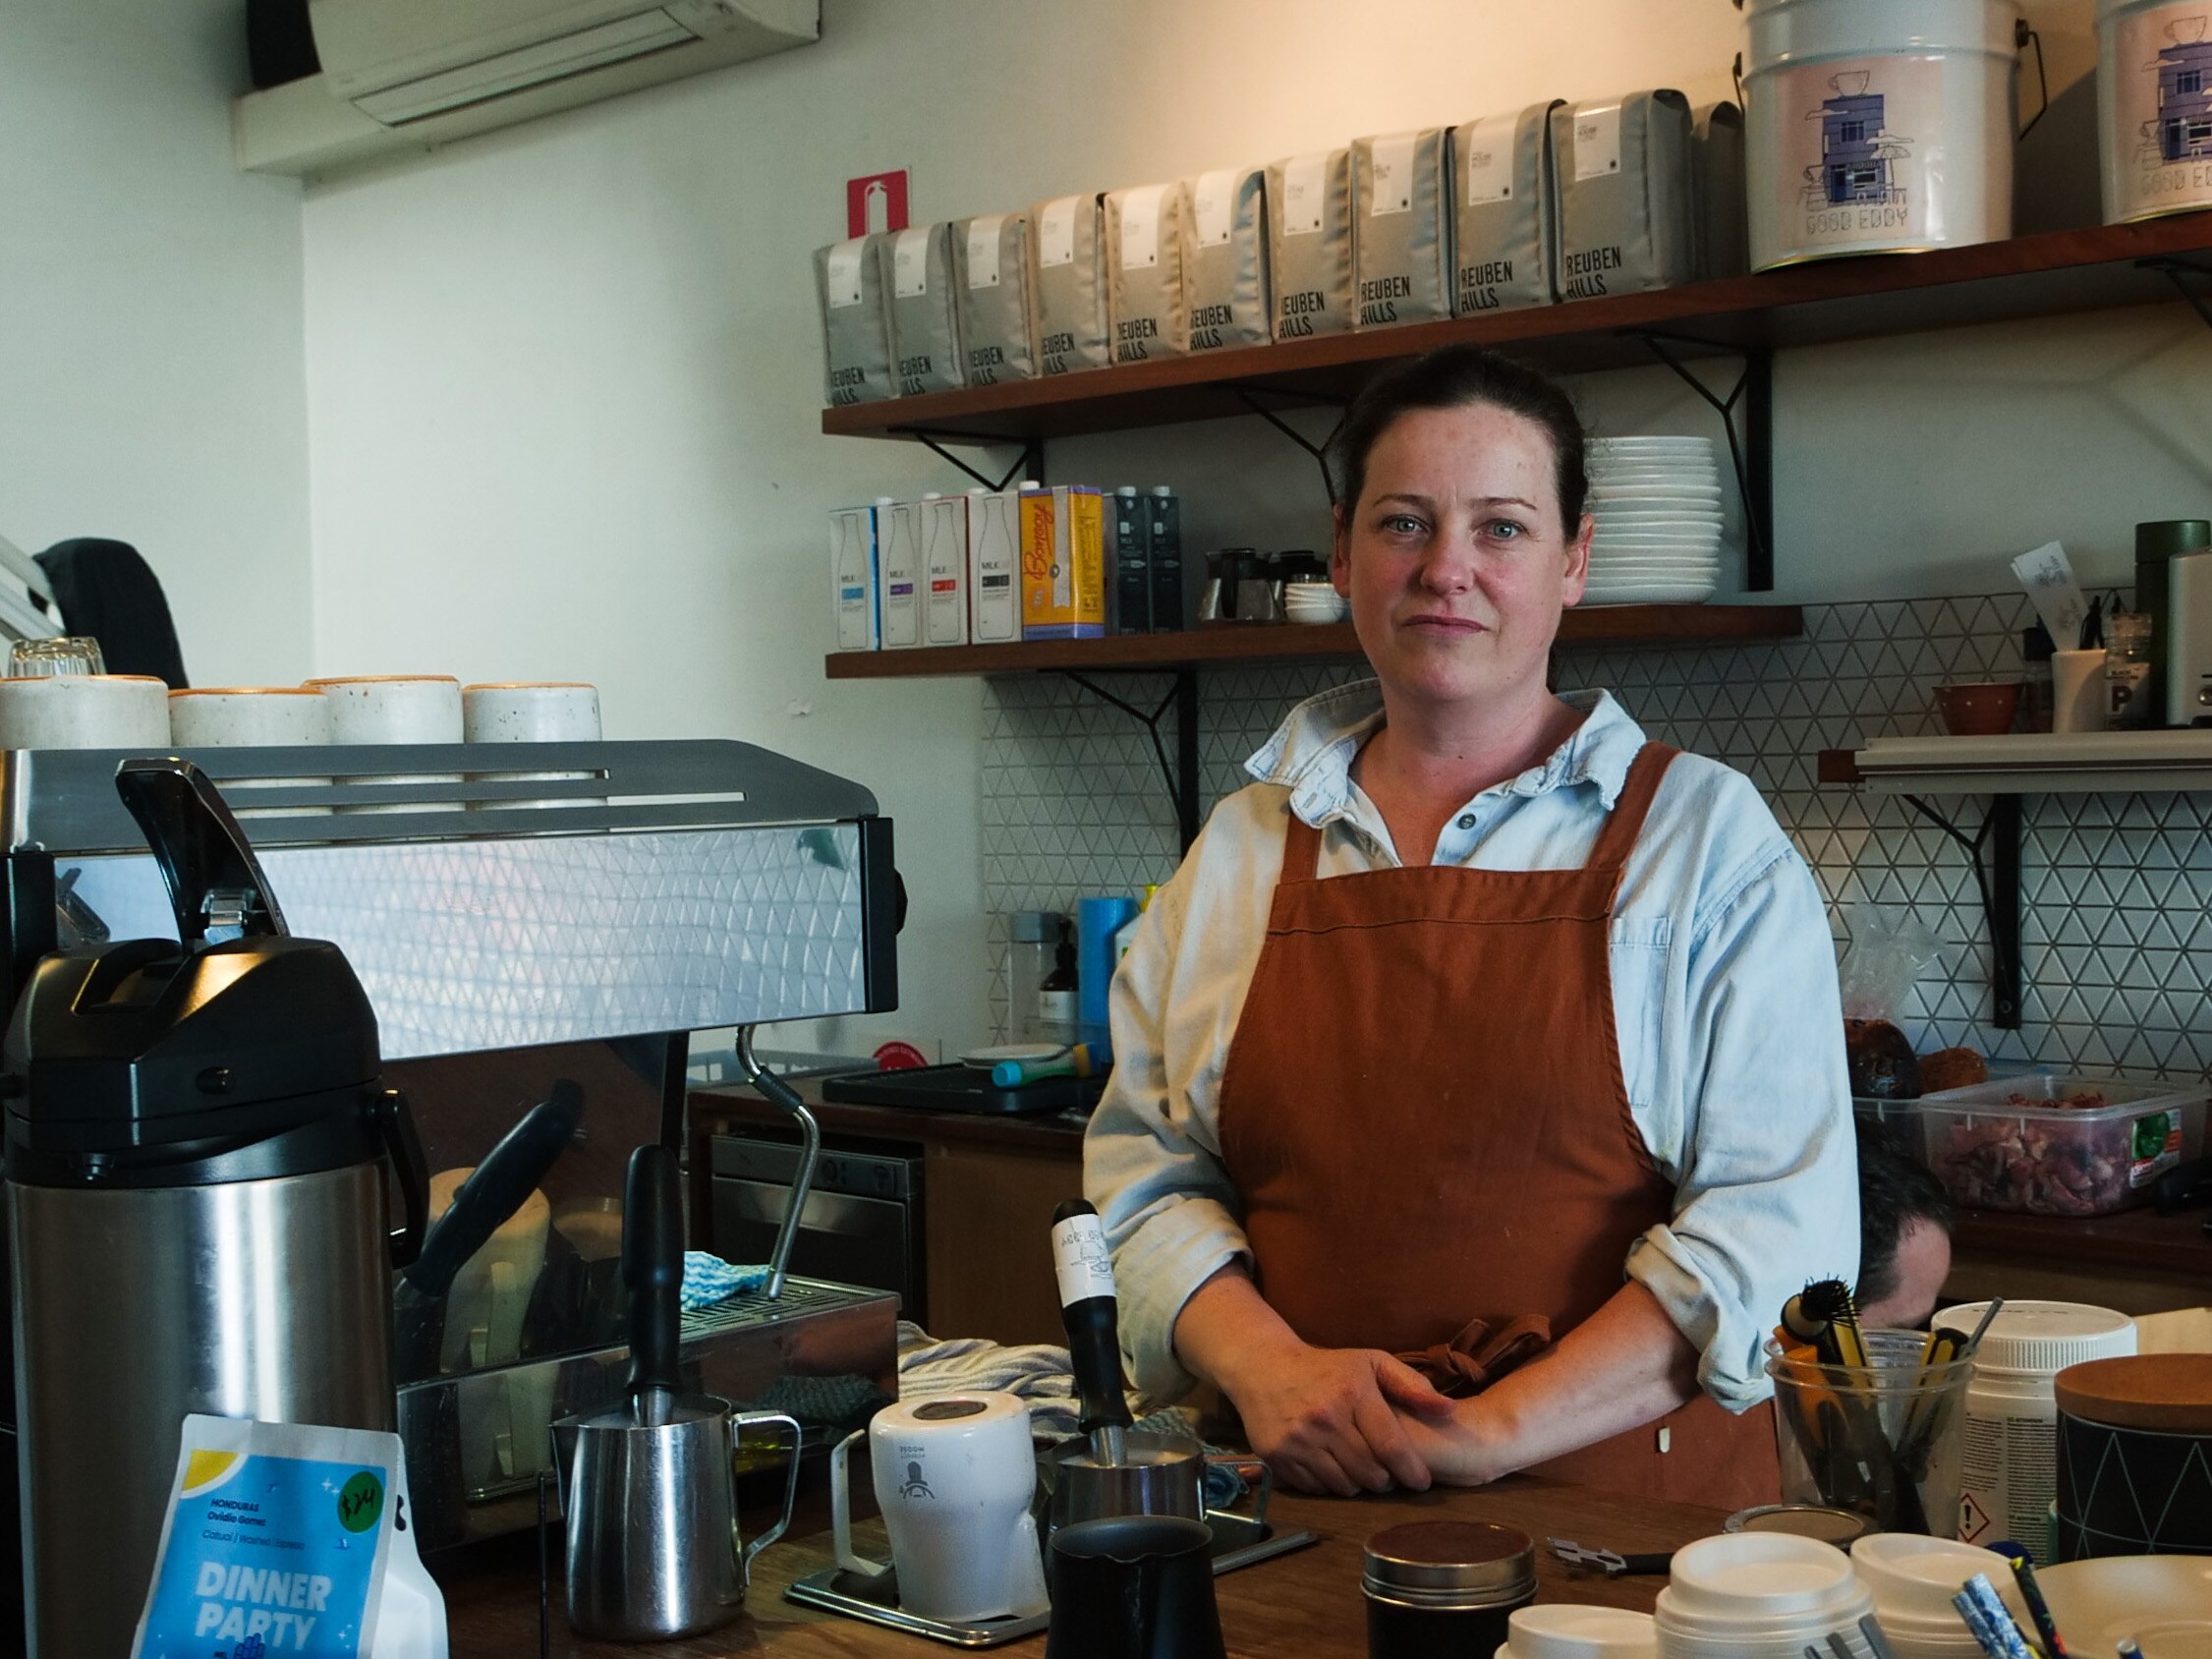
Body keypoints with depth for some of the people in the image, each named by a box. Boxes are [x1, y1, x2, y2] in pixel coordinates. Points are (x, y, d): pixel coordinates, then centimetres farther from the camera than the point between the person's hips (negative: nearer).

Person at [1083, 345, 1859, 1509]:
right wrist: (1268, 1365, -6)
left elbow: (1778, 1219, -4)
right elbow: (1146, 1171, 13)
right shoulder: (1240, 848, 14)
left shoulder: (1709, 841, 4)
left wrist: (1498, 1433, -13)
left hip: (1627, 1507, -2)